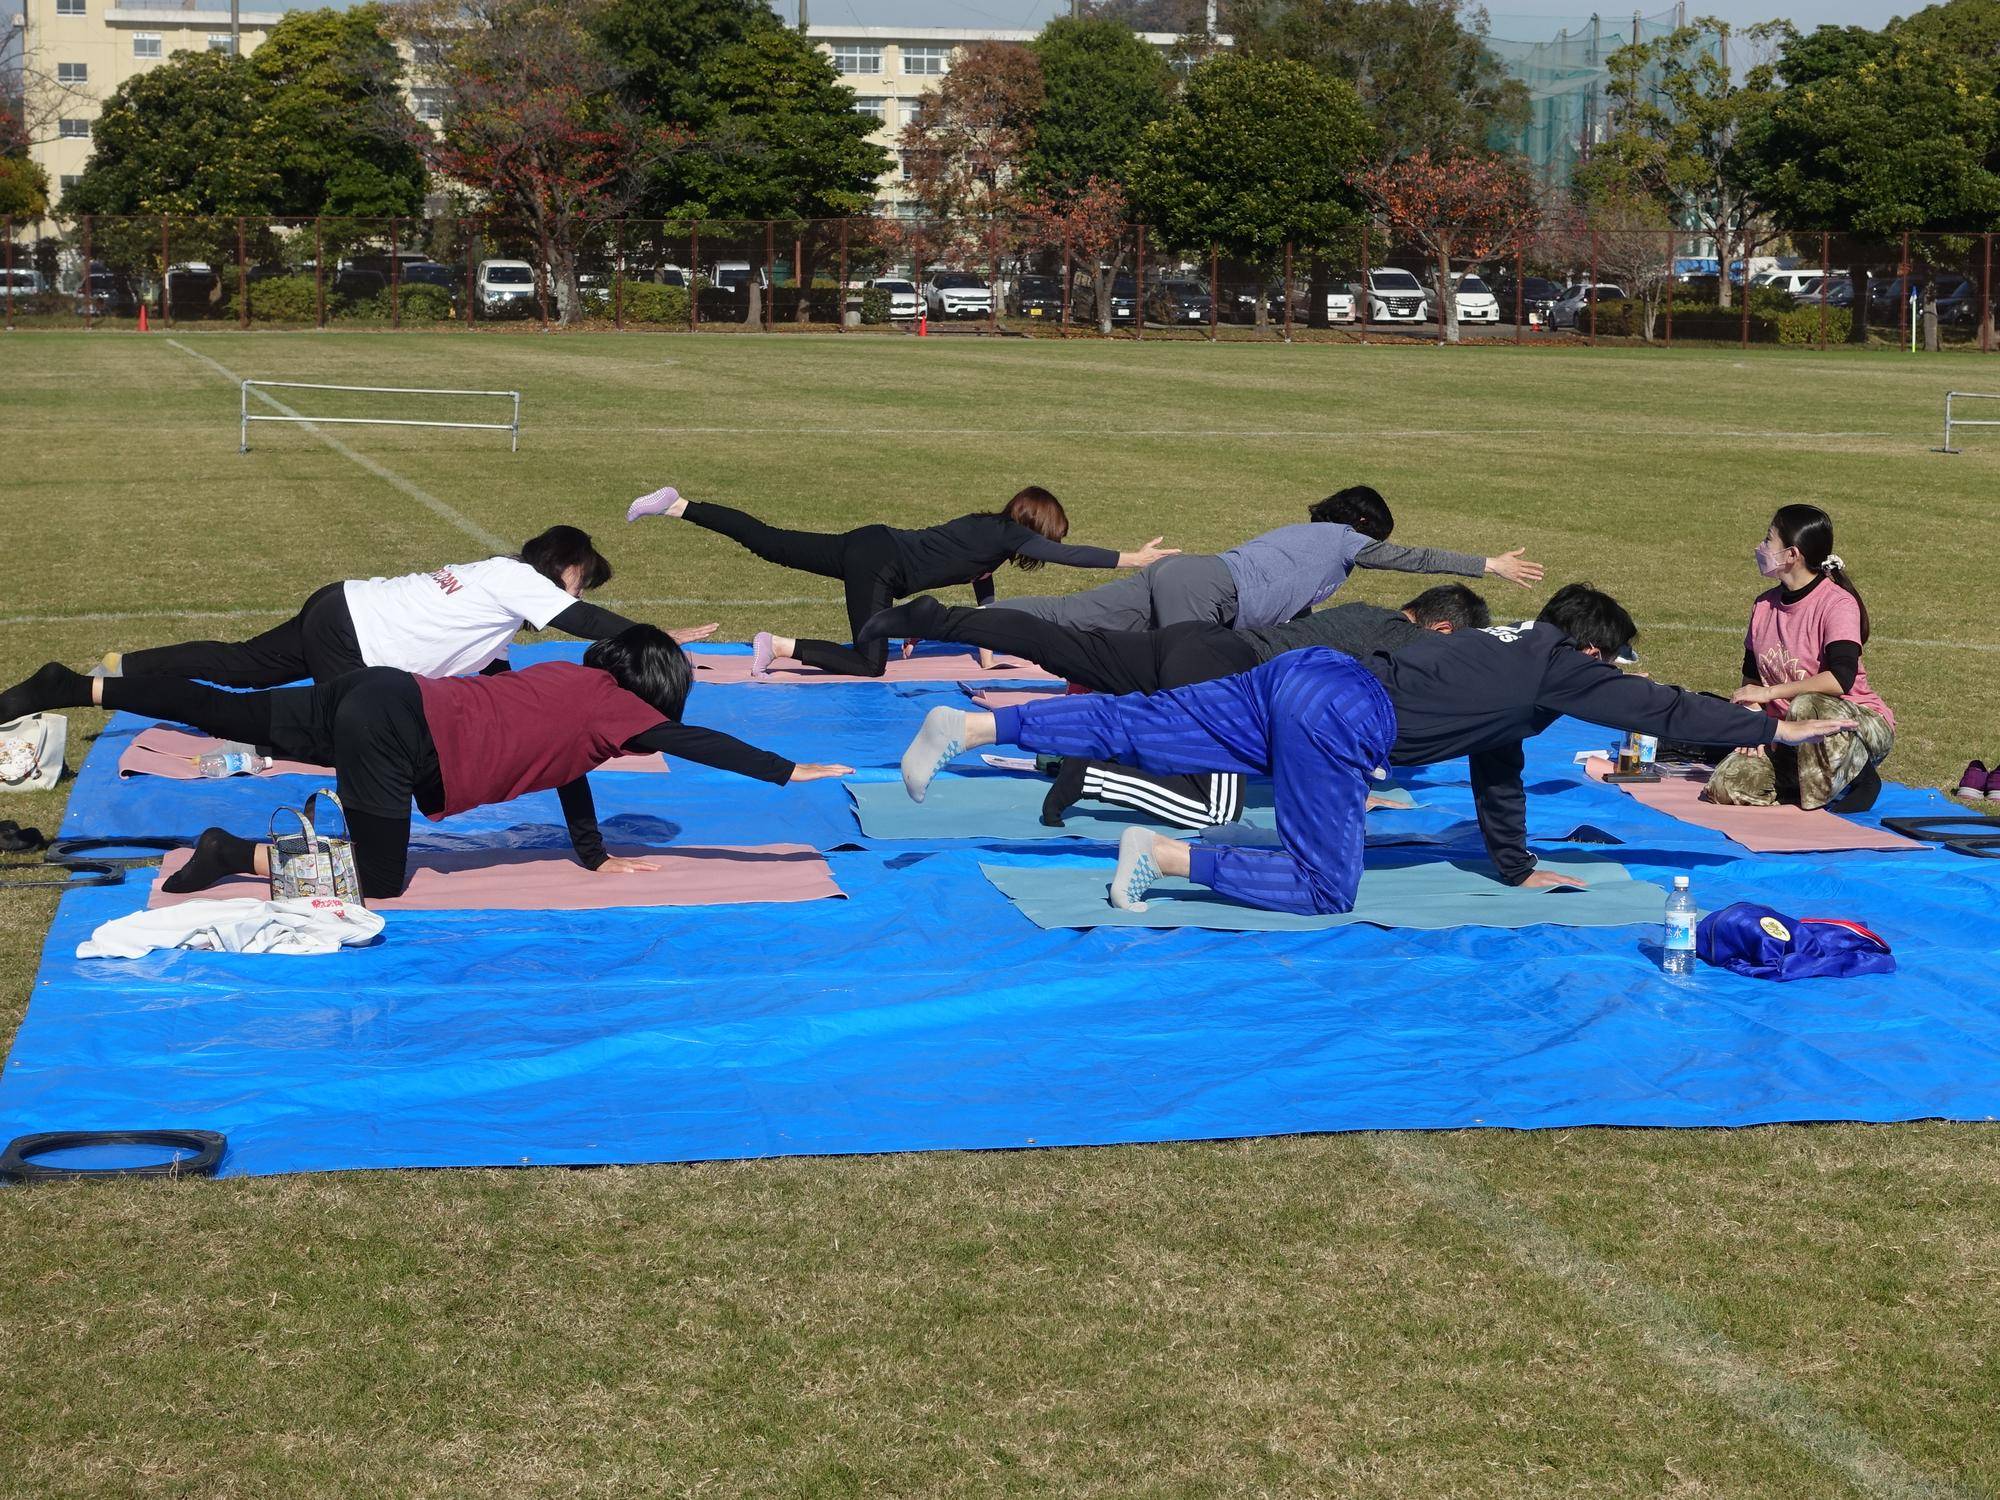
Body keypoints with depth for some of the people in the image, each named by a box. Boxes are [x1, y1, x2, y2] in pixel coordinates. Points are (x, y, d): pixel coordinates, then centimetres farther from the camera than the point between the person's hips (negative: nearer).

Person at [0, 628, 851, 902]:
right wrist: (790, 773, -3)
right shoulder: (613, 705, -4)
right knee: (377, 888, 1)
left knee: (226, 716, 15)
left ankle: (74, 690, 15)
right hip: (397, 735, -9)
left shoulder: (579, 681, 17)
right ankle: (239, 857, -6)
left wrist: (598, 862, 28)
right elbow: (699, 746, -8)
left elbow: (569, 765, 26)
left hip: (385, 697, 9)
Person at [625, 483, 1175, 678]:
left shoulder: (987, 529, 19)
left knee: (769, 543, 8)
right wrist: (1131, 559, -3)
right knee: (868, 663, -9)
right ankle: (778, 647, -14)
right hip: (878, 564, -9)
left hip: (868, 544, 9)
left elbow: (984, 589, 27)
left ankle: (676, 505, 4)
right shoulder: (1006, 535, -5)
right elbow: (1068, 555, -9)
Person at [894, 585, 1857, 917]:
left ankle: (966, 728, -2)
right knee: (1324, 889, -3)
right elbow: (1661, 711, 6)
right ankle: (1163, 860, -15)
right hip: (1335, 719, -8)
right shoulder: (1557, 670, 6)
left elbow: (1496, 766, 38)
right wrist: (1773, 729, 16)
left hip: (1296, 676, 8)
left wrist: (1519, 870, 47)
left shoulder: (1513, 652, 29)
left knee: (1135, 729, 6)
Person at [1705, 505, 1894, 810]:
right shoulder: (1764, 605, 6)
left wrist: (1769, 693, -23)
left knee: (1805, 707, -40)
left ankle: (1854, 775, -12)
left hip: (1864, 724, -6)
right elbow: (1751, 678, 11)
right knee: (1725, 786, -17)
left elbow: (1841, 679, -29)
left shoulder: (1838, 604, -16)